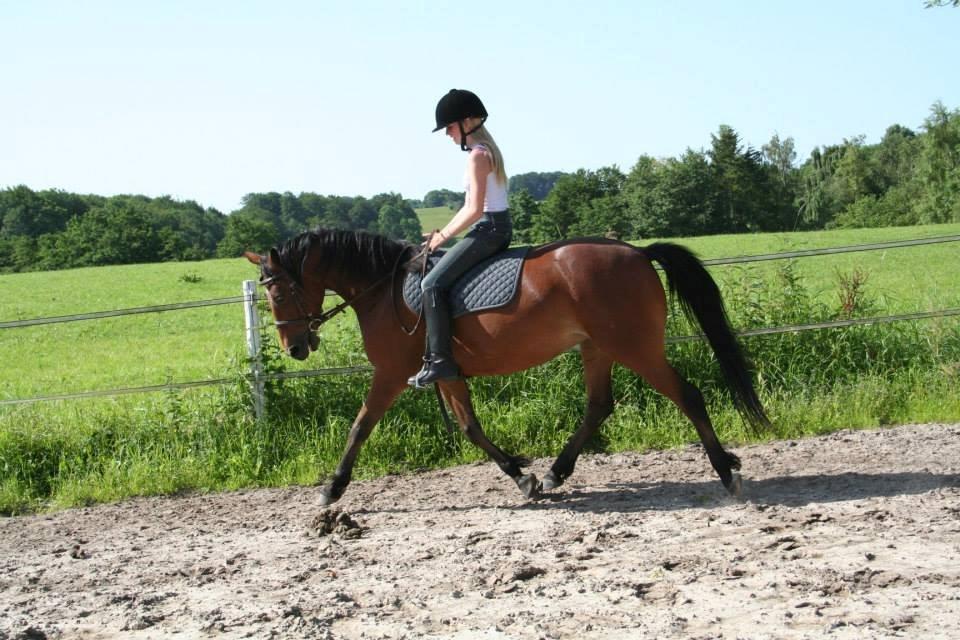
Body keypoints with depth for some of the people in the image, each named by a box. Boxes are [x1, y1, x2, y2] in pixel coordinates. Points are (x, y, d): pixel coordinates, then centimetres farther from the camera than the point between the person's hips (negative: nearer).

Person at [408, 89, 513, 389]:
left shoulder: (477, 155, -15)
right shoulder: (487, 150, 16)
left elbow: (474, 210, -20)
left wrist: (443, 235, -10)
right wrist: (443, 232, 14)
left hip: (488, 230, -11)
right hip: (499, 228, 11)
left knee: (432, 284, -15)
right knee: (440, 280, 23)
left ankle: (440, 361, -19)